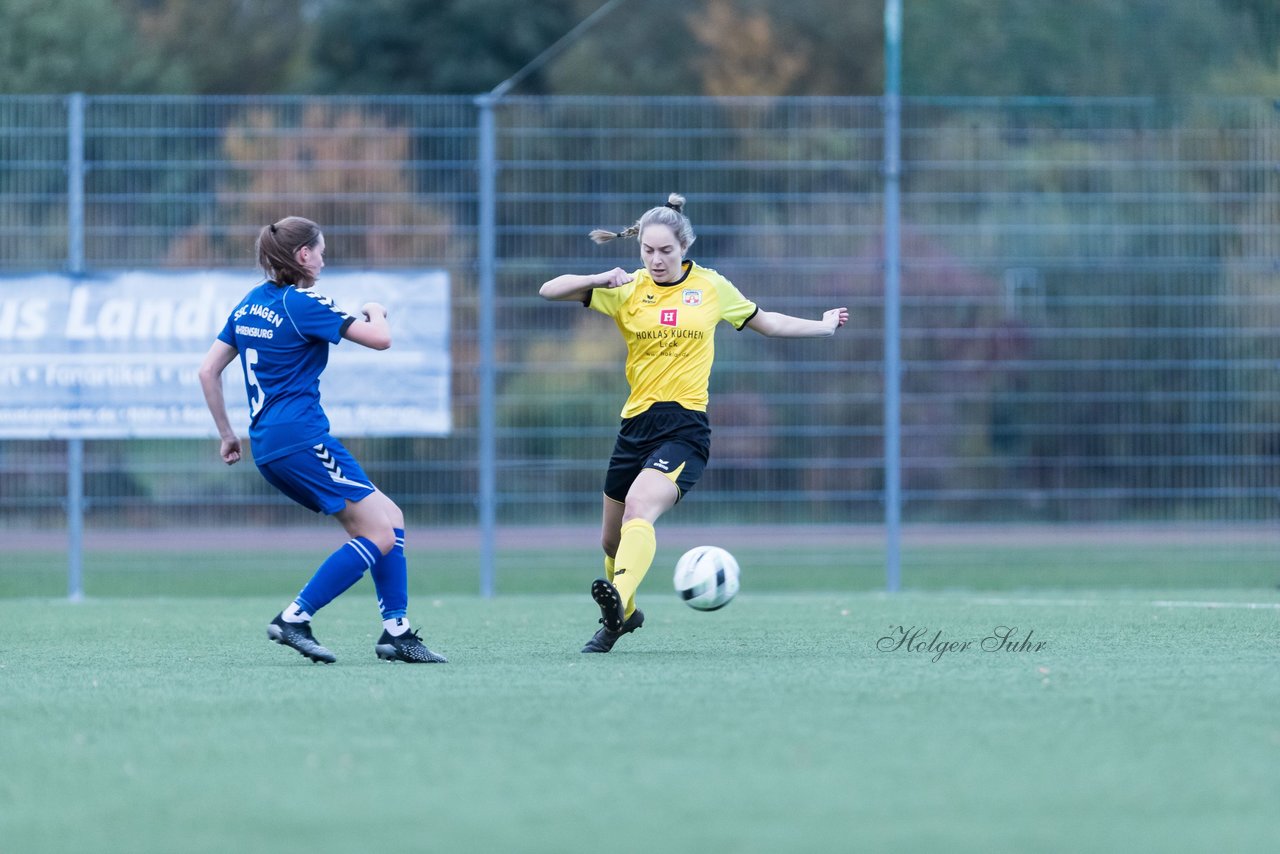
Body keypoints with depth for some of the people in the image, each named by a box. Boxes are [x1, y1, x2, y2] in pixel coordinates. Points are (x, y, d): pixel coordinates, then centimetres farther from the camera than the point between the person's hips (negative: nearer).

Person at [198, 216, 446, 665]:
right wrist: (375, 311, 10)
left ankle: (396, 632, 6)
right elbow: (380, 338, -12)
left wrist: (227, 433, 23)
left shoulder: (249, 304, 14)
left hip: (268, 446, 9)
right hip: (302, 439, -9)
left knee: (388, 517, 12)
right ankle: (294, 619, -13)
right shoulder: (302, 304, -11)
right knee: (379, 534, -8)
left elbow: (208, 371, 17)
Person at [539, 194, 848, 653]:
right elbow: (550, 290, -1)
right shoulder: (626, 290, 4)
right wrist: (601, 279, -17)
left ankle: (619, 598, -49)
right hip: (636, 423, 3)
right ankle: (623, 615, 39)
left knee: (639, 511, -29)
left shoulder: (711, 287, 6)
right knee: (612, 540, 13)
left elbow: (767, 322, 23)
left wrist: (824, 325, 31)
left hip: (686, 427, -3)